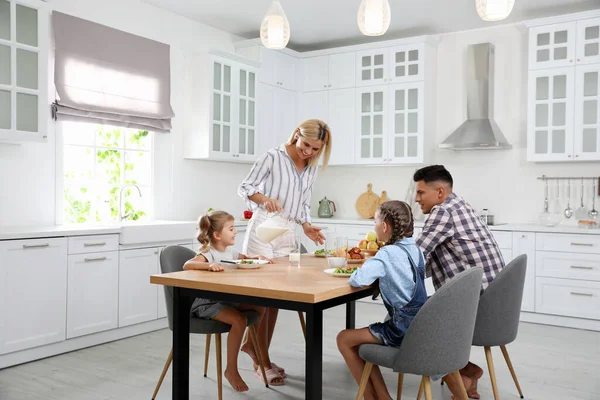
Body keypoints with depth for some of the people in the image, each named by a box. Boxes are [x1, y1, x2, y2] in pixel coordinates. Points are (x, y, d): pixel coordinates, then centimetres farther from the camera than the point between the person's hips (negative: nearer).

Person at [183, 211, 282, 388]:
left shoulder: (229, 251, 8)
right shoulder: (208, 254, -16)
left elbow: (245, 259, 26)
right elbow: (187, 265, -33)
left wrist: (258, 259, 5)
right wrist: (208, 265, -49)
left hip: (227, 299, 9)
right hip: (207, 302, -9)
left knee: (260, 308, 4)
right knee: (239, 320, -29)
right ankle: (231, 369, -10)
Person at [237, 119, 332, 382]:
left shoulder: (312, 168, 11)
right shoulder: (273, 157, -7)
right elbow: (245, 187, -6)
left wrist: (306, 226, 0)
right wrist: (265, 198, -25)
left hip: (288, 233, 6)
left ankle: (255, 348, 17)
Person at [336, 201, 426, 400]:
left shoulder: (388, 253, -17)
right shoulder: (414, 249, 7)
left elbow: (357, 280, -28)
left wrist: (364, 267, -6)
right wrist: (375, 263, 8)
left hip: (403, 331, -9)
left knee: (344, 339, 7)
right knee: (359, 341, 22)